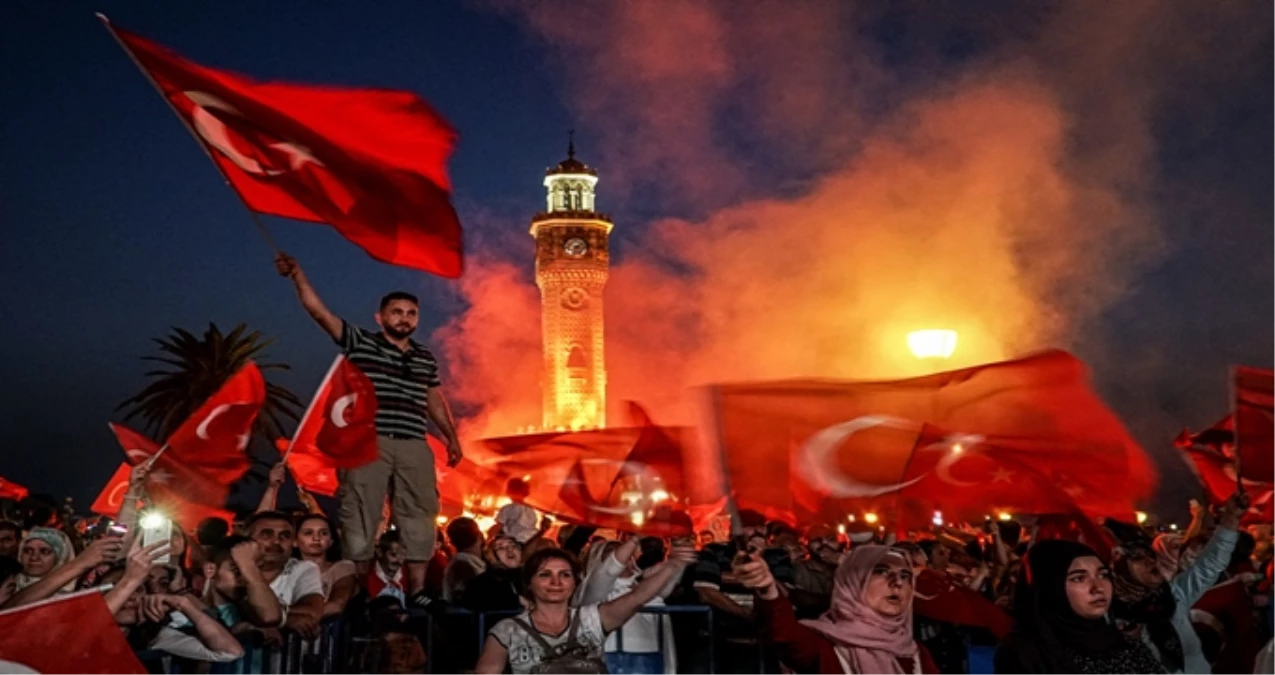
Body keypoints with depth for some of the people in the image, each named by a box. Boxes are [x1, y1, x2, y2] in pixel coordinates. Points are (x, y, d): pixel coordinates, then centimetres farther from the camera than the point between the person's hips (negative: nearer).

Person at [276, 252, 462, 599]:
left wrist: (451, 437, 19)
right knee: (360, 515, -2)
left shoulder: (426, 359, 17)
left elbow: (435, 401, 26)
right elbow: (318, 310, -3)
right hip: (368, 443, -4)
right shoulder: (359, 342, 5)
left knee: (419, 518, 3)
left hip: (415, 447, 4)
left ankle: (417, 590, 8)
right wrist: (297, 274, -14)